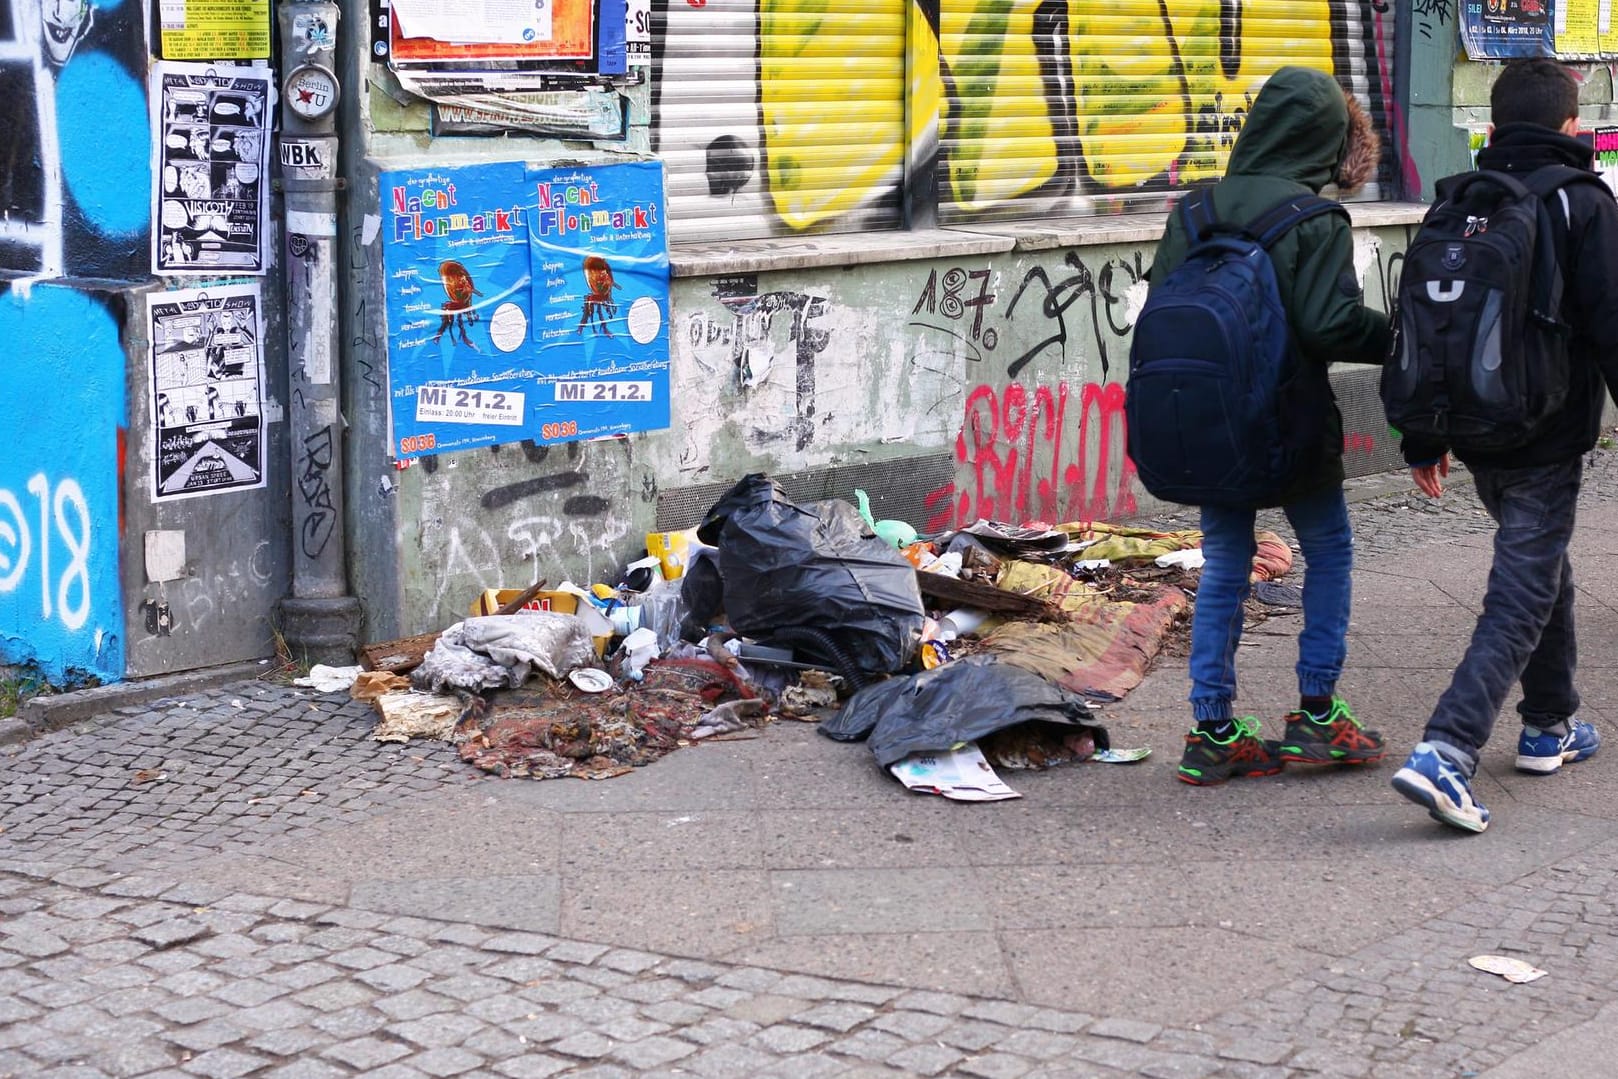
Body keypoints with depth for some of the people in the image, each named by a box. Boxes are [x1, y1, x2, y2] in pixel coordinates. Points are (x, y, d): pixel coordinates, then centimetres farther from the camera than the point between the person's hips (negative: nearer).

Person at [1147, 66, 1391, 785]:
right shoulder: (1315, 222, -13)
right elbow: (1332, 325, -19)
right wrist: (1402, 337, -3)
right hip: (1292, 425, -5)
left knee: (1224, 566, 12)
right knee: (1328, 551, 14)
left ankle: (1212, 732, 12)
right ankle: (1316, 714, 15)